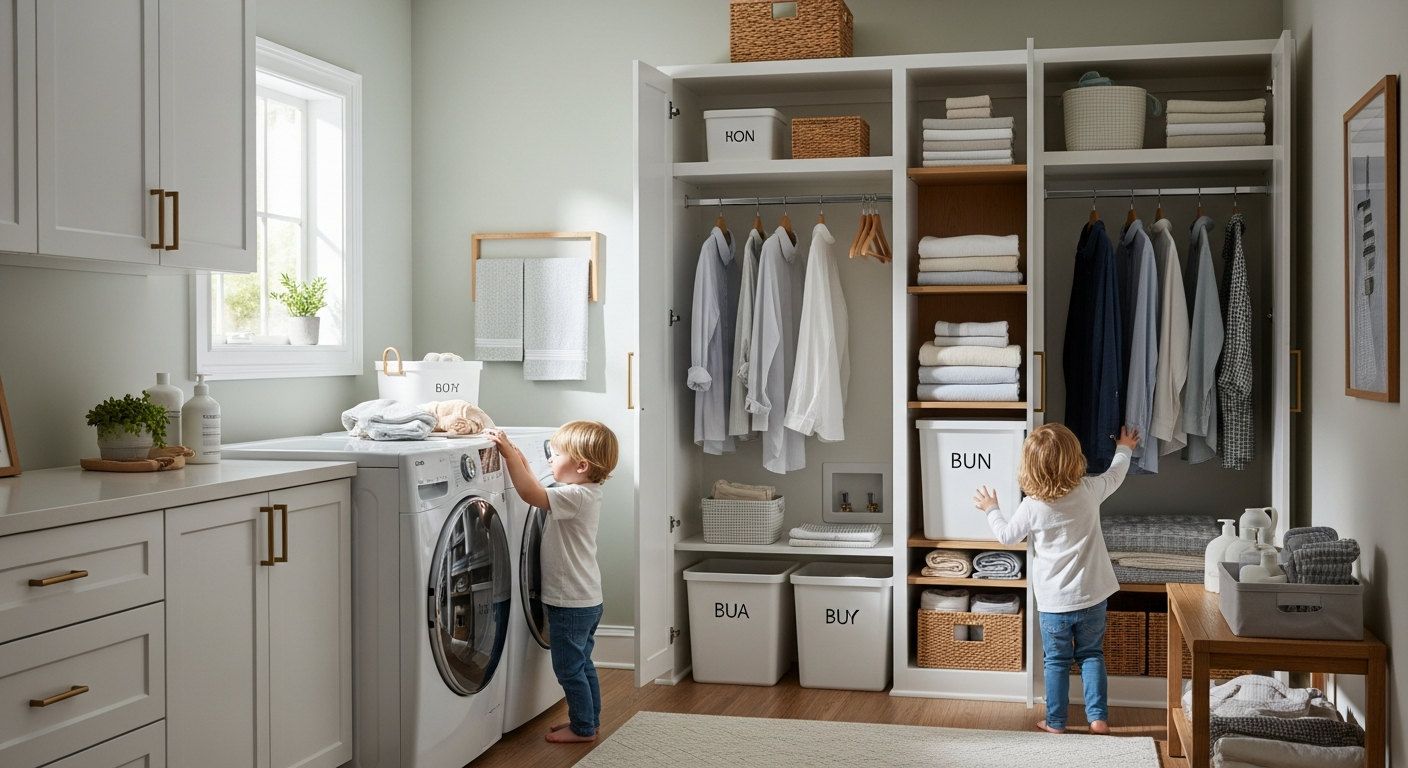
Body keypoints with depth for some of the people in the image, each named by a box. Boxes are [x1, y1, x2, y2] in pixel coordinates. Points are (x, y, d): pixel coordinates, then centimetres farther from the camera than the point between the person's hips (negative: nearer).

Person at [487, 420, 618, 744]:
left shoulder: (576, 497, -24)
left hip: (572, 604, -10)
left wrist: (508, 453, -30)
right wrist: (520, 460, 12)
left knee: (569, 668, 4)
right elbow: (541, 494, 16)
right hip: (586, 600, 10)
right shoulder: (587, 493, 5)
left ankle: (583, 728, 15)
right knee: (581, 665, 21)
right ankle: (589, 720, 32)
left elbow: (530, 494, -33)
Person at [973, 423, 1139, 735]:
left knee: (1057, 662, 12)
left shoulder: (1032, 507, -15)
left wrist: (991, 510, 19)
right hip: (1092, 596, 2)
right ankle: (1098, 717, 15)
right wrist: (1123, 449, 31)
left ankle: (1055, 721, 19)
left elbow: (1007, 536, 2)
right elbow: (1115, 474, 11)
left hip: (1053, 603, -2)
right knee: (1092, 655, 16)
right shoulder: (1090, 491, -10)